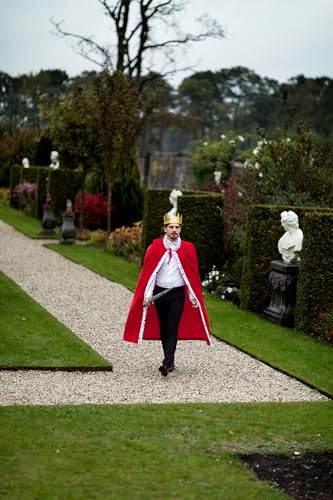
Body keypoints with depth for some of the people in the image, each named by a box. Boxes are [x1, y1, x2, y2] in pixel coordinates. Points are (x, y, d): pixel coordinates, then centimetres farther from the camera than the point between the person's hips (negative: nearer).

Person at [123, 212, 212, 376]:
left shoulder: (188, 249, -1)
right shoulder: (155, 247, -2)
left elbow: (193, 275, 3)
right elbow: (148, 272, -1)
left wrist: (193, 296, 1)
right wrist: (147, 294, -7)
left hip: (178, 294, -2)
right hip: (160, 293, 2)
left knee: (173, 329, -10)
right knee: (163, 328, 10)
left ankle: (167, 363, -15)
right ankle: (170, 361, 24)